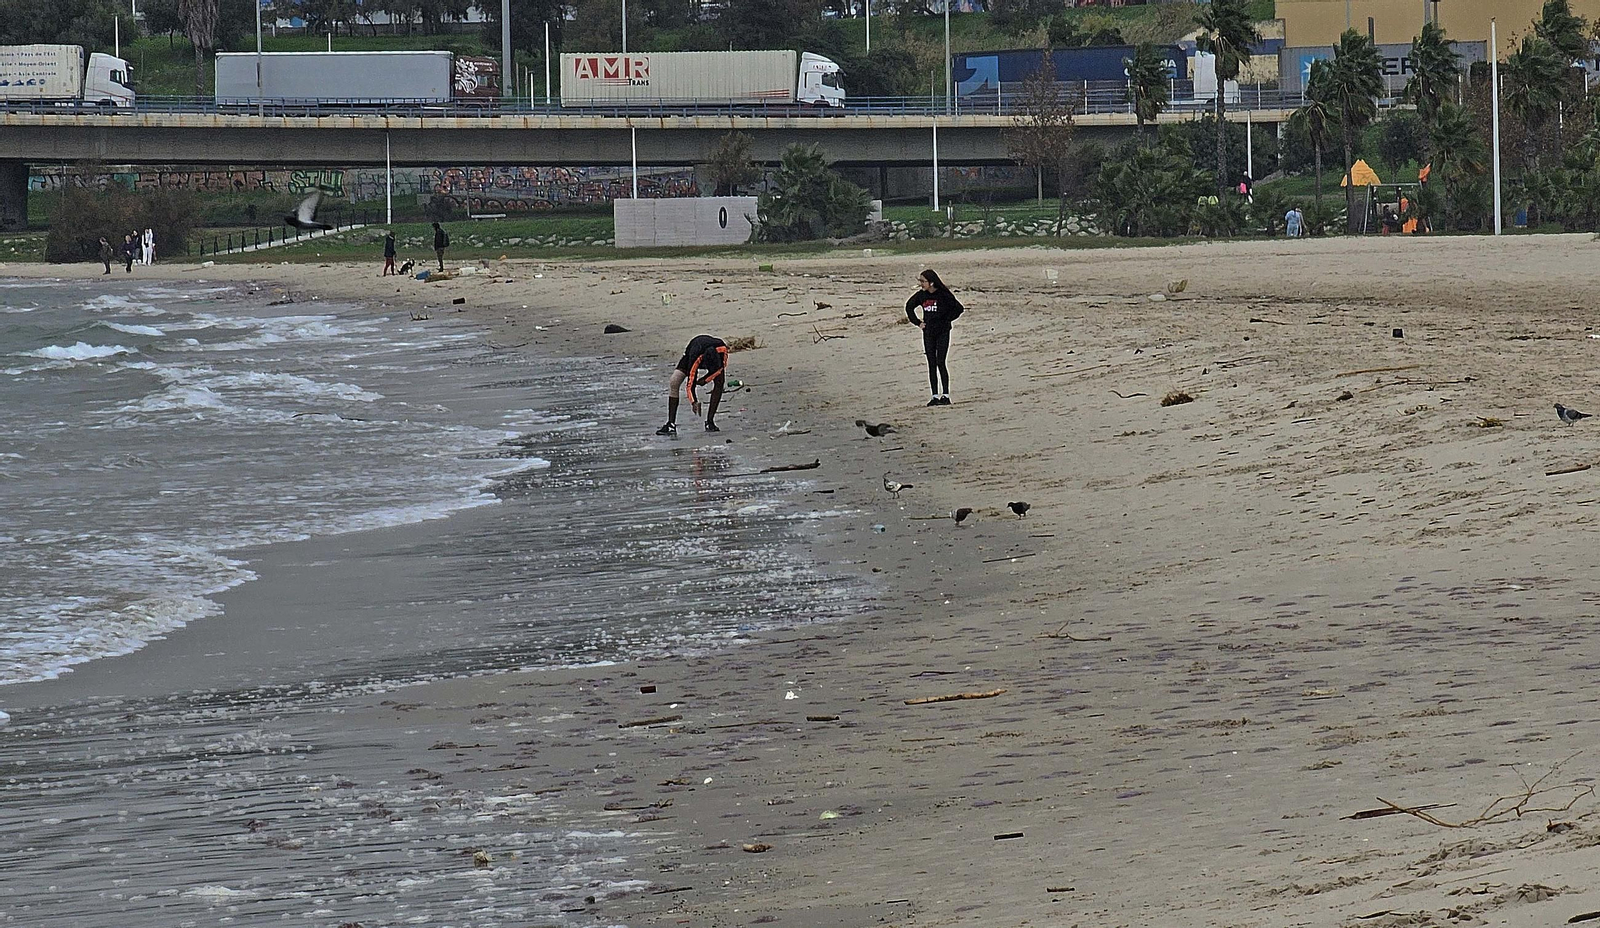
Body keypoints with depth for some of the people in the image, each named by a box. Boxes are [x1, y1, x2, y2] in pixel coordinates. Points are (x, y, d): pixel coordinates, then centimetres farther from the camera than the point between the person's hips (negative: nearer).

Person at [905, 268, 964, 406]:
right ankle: (935, 396, 7)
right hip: (928, 333, 5)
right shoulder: (921, 295, 0)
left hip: (942, 333, -5)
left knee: (940, 363, -8)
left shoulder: (943, 294, -14)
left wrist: (946, 321, -9)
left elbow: (959, 308, -10)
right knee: (931, 364, 4)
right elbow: (909, 307, 17)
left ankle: (945, 395, -3)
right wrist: (917, 322, 9)